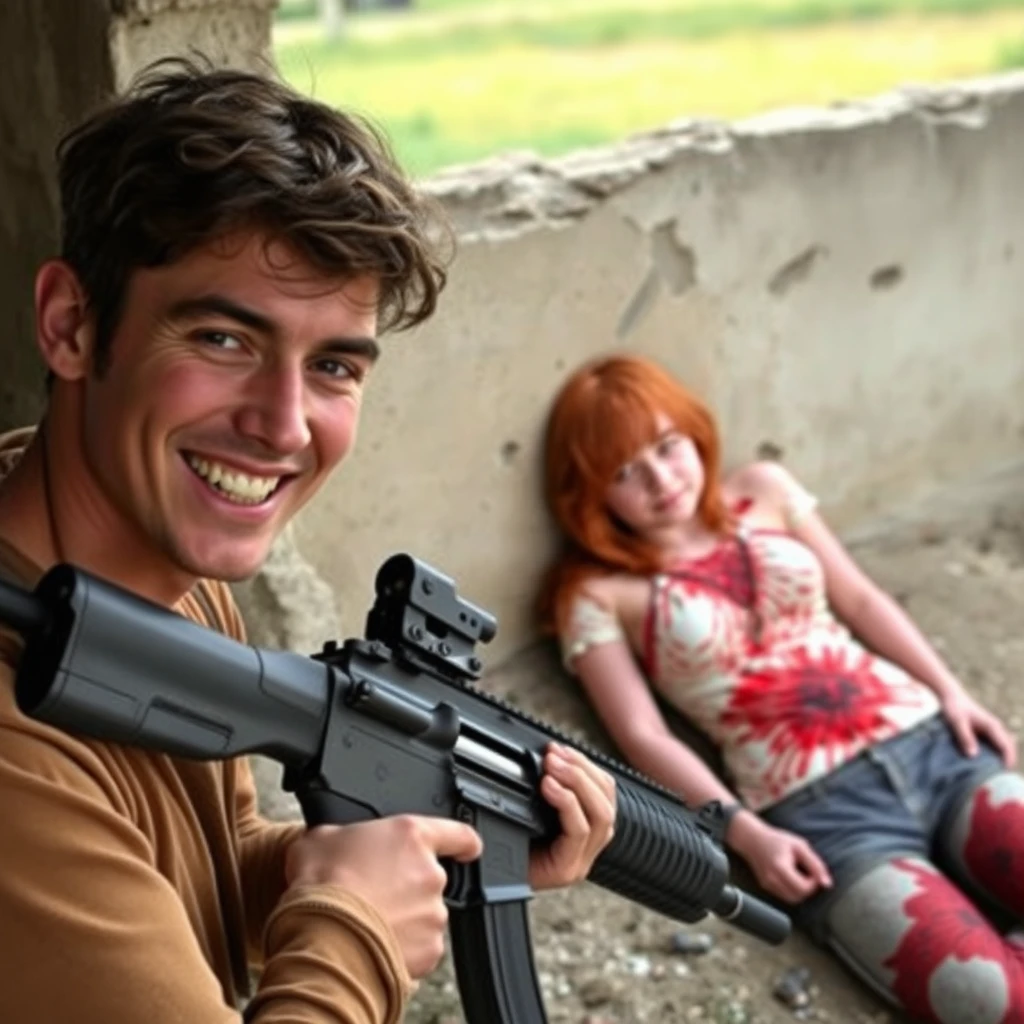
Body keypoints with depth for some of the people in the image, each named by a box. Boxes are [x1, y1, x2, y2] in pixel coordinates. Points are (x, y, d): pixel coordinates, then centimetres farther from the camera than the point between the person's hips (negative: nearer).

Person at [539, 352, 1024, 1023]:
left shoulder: (764, 492, 14)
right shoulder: (599, 593, 2)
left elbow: (859, 599, 17)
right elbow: (642, 734, -3)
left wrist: (951, 692, 6)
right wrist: (746, 833, -14)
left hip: (935, 742, 5)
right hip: (818, 812, -4)